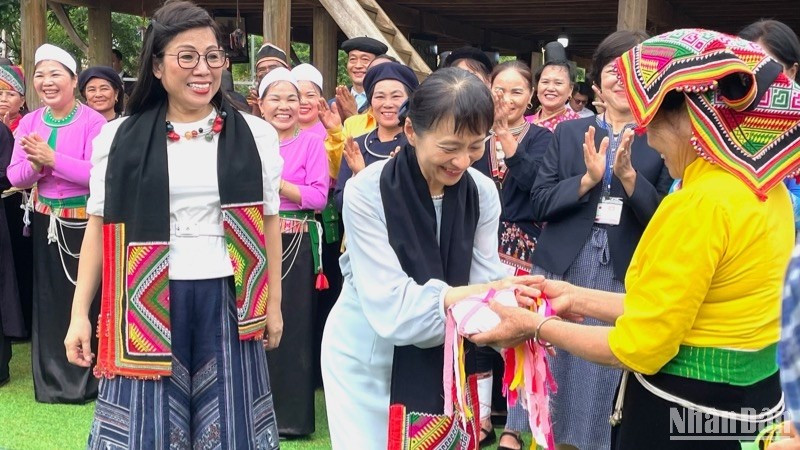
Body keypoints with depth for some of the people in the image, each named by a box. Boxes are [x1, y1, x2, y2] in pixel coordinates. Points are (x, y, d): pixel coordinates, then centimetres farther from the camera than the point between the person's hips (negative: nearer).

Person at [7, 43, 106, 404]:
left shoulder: (92, 122, -11)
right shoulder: (29, 122, 5)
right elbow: (15, 177, 1)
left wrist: (52, 159, -26)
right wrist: (35, 165, -19)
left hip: (84, 222, -5)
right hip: (46, 223, 5)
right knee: (49, 300, 10)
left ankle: (86, 379, 17)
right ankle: (52, 379, 24)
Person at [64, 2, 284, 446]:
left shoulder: (256, 136, 2)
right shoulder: (120, 138, 1)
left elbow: (269, 223, 8)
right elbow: (100, 227, 6)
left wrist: (273, 303, 9)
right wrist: (80, 313, 3)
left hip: (225, 300, 1)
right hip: (147, 302, 0)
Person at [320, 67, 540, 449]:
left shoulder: (483, 192, -9)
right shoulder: (367, 192, -23)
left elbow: (486, 281, -12)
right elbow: (391, 307, -27)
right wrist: (470, 296, -37)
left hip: (437, 361, 4)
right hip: (367, 361, -3)